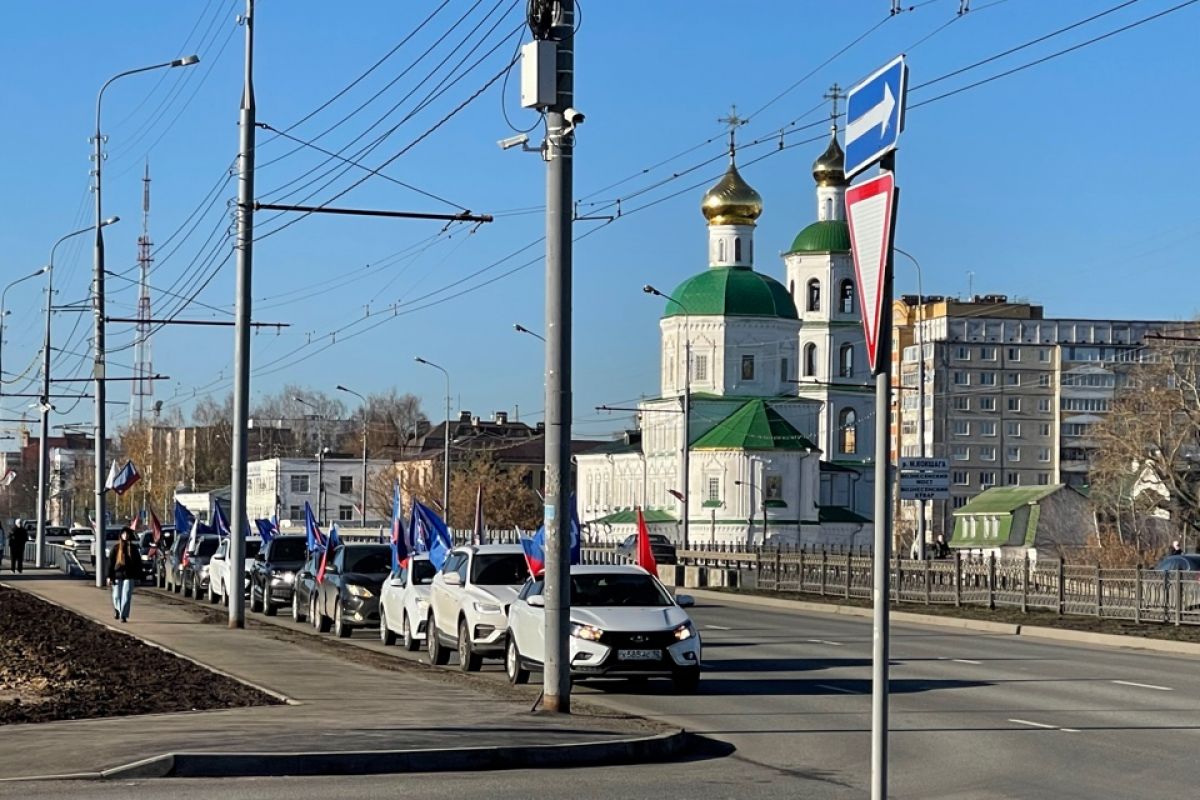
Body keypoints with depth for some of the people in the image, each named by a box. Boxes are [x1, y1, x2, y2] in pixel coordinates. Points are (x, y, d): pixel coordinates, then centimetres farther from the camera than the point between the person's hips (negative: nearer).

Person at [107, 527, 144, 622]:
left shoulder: (133, 548, 5)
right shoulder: (116, 547, 1)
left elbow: (138, 563, 9)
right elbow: (110, 562, 0)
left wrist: (138, 576, 6)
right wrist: (110, 576, -5)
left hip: (129, 576, 0)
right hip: (117, 575, 0)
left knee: (126, 596, -8)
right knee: (117, 596, 8)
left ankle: (123, 616, -5)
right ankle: (117, 610, 37)